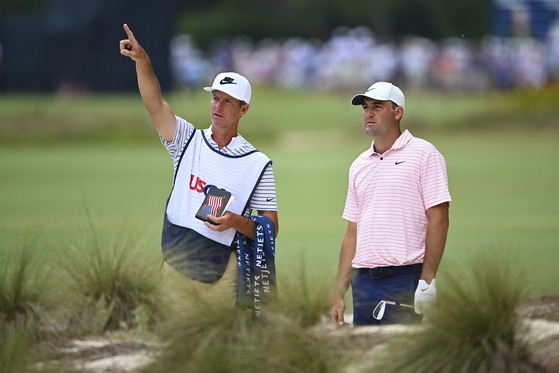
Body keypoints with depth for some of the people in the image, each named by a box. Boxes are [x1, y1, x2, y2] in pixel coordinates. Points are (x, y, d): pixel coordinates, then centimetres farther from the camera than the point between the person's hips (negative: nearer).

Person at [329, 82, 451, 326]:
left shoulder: (423, 154, -1)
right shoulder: (360, 165, 18)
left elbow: (438, 219, -7)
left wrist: (427, 279, -15)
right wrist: (339, 294, 11)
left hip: (404, 279, -6)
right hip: (364, 281, 6)